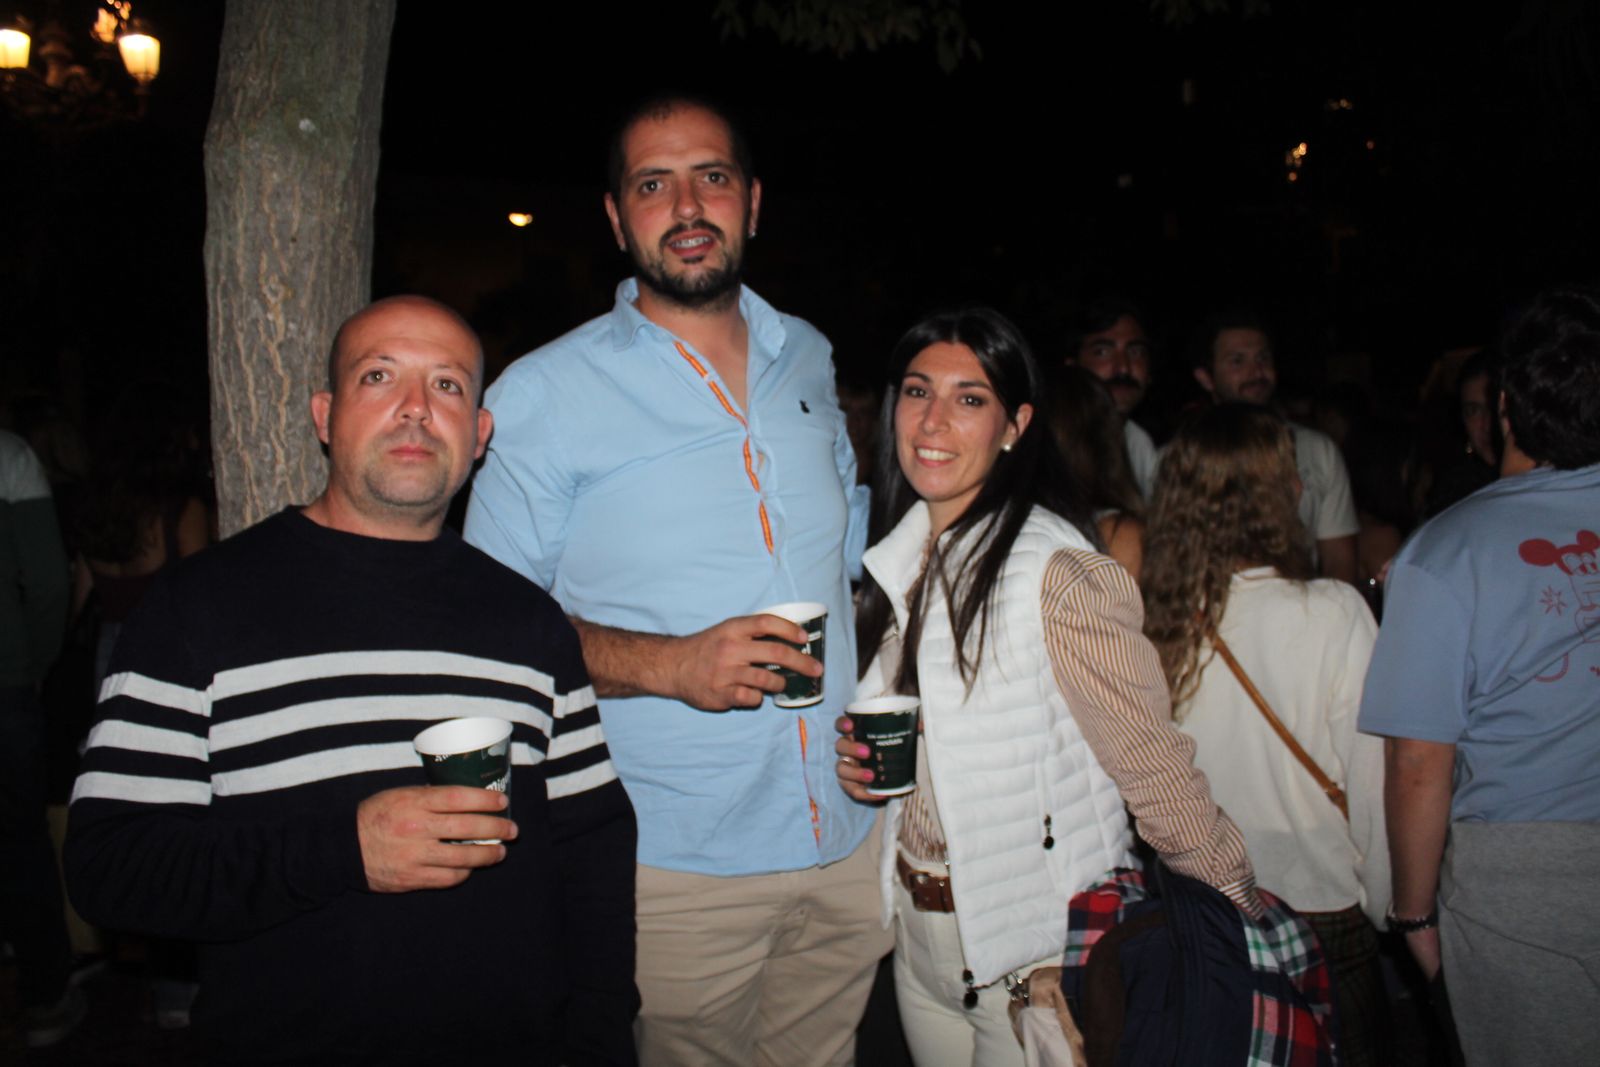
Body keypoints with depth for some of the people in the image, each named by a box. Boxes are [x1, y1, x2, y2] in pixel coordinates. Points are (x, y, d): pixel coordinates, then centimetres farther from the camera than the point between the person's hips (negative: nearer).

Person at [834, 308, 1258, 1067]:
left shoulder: (1060, 576, -21)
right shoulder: (895, 560, 2)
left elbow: (1153, 766, -15)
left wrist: (1242, 914, -7)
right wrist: (861, 762, -4)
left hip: (1041, 949, -6)